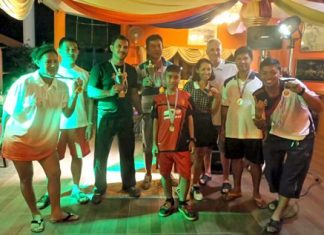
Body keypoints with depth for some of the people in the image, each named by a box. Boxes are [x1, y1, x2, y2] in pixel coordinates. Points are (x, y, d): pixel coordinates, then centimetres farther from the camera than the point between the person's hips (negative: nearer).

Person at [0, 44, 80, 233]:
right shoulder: (24, 83, -17)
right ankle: (36, 216, 27)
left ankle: (56, 213, 24)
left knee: (55, 174, 6)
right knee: (26, 178, 8)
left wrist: (76, 93, -16)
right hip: (20, 140, -4)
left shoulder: (62, 86, -5)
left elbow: (67, 113, -4)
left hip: (47, 141, 4)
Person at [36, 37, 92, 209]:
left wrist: (90, 123, 2)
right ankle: (49, 192, 19)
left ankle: (76, 189, 25)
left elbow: (88, 100, 7)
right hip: (56, 123, -2)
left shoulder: (83, 74, 5)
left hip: (79, 124, 2)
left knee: (78, 156, 10)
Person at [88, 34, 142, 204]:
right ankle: (99, 188, 20)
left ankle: (129, 184, 27)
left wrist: (141, 112, 9)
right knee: (101, 154, 5)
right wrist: (109, 92, -23)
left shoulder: (131, 70, 10)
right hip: (106, 117, -3)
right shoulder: (100, 68, -3)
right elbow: (90, 91, -6)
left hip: (127, 117, 4)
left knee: (128, 153, 11)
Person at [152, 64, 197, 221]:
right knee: (165, 174, 12)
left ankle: (182, 203, 23)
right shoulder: (158, 99, 3)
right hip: (164, 144, 1)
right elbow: (155, 122, 6)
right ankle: (169, 201, 31)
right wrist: (154, 143, 3)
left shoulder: (186, 97, 1)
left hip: (182, 143, -1)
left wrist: (192, 139, 1)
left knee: (186, 174, 2)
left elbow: (190, 119, 5)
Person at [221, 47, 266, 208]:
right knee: (236, 159, 15)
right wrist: (222, 127, 8)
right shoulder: (229, 82, 4)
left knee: (255, 162, 9)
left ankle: (256, 193, 26)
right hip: (233, 130, 3)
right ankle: (236, 189, 32)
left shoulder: (260, 81, -6)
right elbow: (225, 107, 8)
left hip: (253, 131, -3)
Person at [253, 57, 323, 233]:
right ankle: (282, 201, 41)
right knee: (271, 171, 10)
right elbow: (262, 127, -6)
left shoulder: (292, 84, -25)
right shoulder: (259, 95, -13)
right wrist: (259, 114, -29)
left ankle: (277, 216, 15)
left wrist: (302, 91, -47)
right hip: (276, 136, 4)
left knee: (291, 176, -1)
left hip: (301, 137, -3)